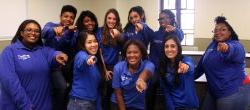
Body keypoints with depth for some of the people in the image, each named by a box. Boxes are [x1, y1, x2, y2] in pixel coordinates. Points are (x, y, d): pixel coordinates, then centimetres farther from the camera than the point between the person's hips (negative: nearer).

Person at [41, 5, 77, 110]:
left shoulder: (72, 32, 6)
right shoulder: (51, 25, 1)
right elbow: (44, 33, -24)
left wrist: (70, 31, -30)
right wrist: (54, 30, -45)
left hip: (67, 65, 4)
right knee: (62, 87, -22)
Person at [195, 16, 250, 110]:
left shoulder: (235, 45, -12)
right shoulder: (212, 45, 7)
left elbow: (235, 52, -38)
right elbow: (202, 63, 19)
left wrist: (228, 48, -60)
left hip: (234, 92, -7)